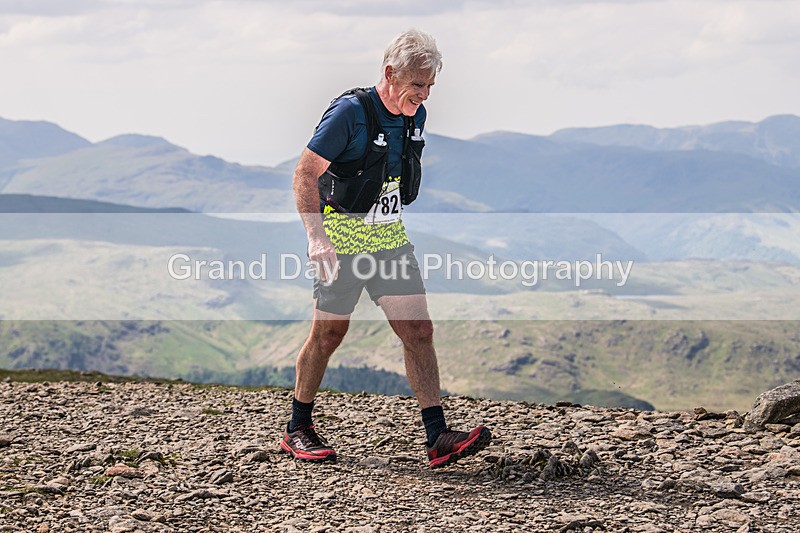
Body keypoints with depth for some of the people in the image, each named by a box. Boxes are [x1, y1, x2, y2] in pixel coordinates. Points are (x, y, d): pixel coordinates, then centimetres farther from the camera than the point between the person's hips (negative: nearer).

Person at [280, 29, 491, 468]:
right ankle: (297, 430, 22)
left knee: (419, 331, -3)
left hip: (390, 238, 6)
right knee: (329, 334, 4)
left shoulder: (415, 116, 5)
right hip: (342, 239, -6)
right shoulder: (350, 112, -17)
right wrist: (316, 237, -28)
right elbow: (305, 173, -18)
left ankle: (438, 439, -5)